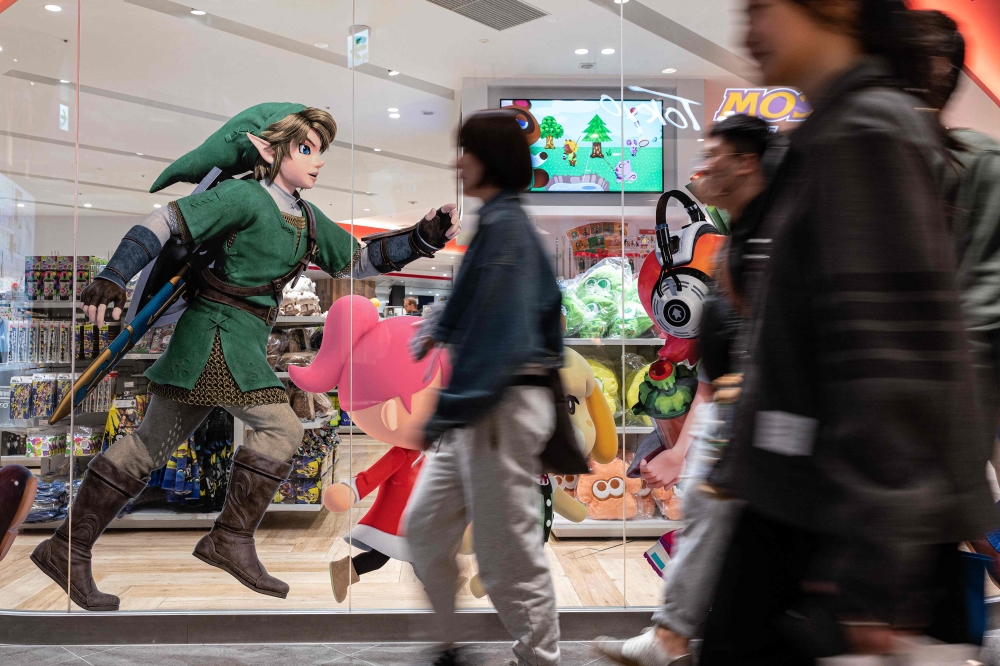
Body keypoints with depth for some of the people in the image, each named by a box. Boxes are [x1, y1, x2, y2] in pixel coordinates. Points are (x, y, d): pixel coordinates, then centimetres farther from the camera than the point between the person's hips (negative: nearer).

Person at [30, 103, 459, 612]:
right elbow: (165, 223, -15)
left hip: (242, 339, 9)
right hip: (219, 331, -8)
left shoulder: (308, 220, 14)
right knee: (279, 427, -9)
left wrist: (424, 237, 8)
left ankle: (66, 550, 20)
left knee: (151, 444, 10)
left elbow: (358, 260, 18)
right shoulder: (245, 197, -11)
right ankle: (231, 539, 4)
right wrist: (113, 278, -24)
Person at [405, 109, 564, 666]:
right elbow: (546, 306, 22)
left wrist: (451, 407, -20)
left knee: (508, 554, 0)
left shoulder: (503, 224, -12)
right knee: (425, 527, 15)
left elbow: (496, 328, -21)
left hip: (499, 406, -10)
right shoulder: (507, 222, 17)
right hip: (481, 406, 10)